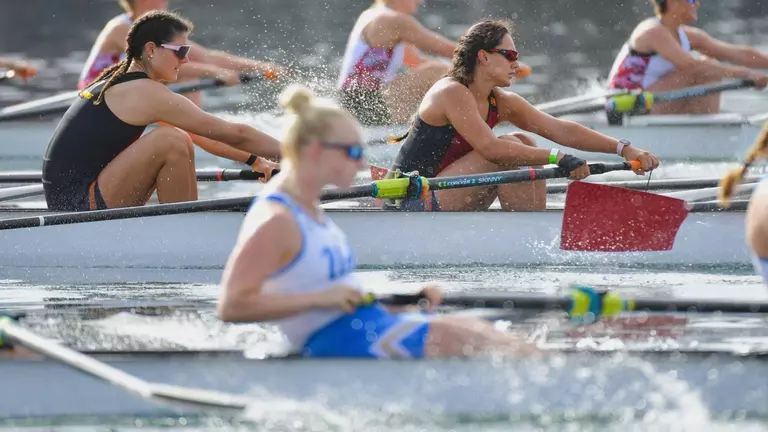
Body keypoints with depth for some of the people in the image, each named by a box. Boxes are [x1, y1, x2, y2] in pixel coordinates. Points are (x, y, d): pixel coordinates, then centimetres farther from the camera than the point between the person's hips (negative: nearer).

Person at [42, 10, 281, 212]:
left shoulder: (118, 81, 15)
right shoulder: (148, 94, -12)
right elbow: (235, 134, -10)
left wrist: (257, 161, 20)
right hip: (79, 205, -10)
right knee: (172, 142, -20)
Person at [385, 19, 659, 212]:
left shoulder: (500, 102, 7)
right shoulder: (452, 93, -18)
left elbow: (561, 130, 1)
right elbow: (490, 148, -29)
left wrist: (624, 149, -7)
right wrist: (557, 159, -30)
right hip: (411, 204, -9)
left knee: (525, 144, 2)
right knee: (512, 150, -19)